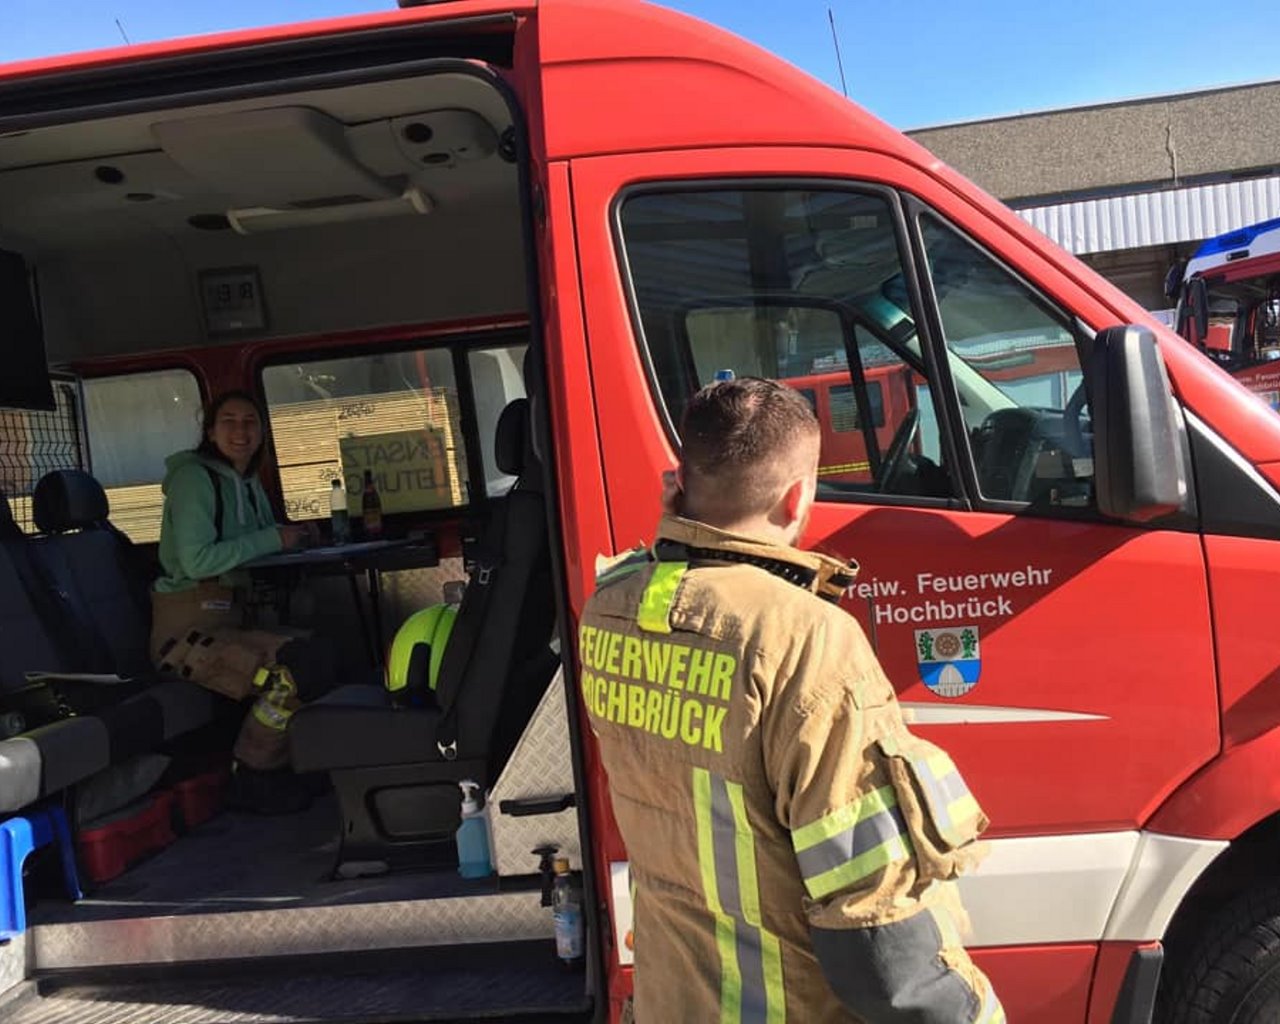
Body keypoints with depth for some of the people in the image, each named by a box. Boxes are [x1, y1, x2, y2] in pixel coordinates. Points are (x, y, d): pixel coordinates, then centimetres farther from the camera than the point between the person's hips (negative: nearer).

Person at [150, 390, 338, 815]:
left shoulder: (249, 483, 16)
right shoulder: (194, 477, -9)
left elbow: (261, 546, 24)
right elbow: (197, 560, -20)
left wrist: (294, 536, 2)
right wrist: (273, 540, -14)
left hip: (230, 619, 8)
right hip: (189, 628, -8)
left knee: (323, 653, -7)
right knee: (296, 668, -25)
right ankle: (253, 779, -4)